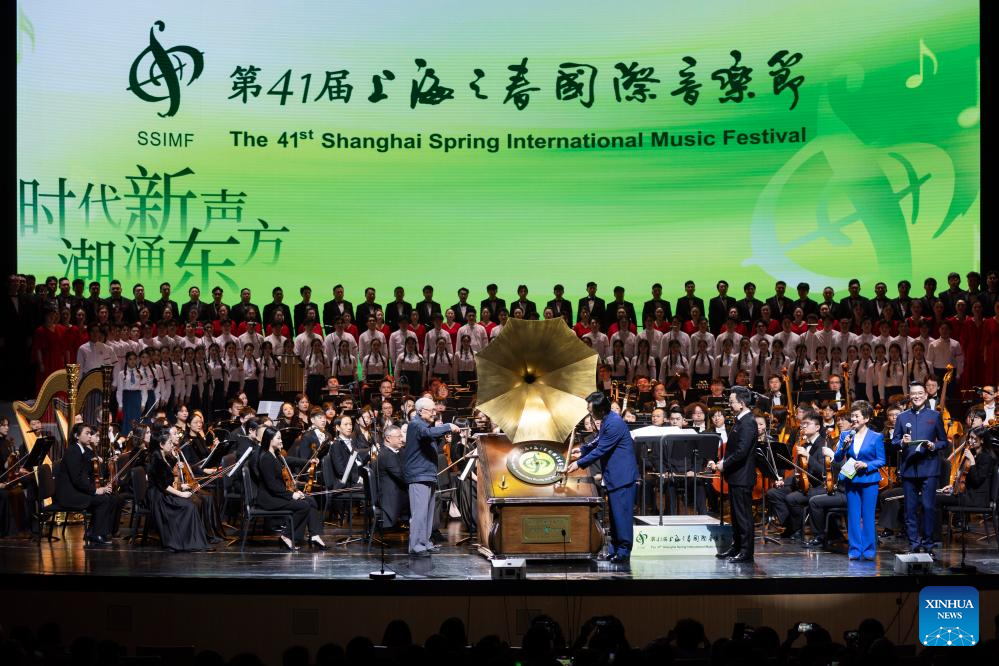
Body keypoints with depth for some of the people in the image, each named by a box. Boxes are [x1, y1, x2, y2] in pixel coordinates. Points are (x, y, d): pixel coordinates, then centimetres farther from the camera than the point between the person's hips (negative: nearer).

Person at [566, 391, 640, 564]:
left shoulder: (614, 424, -22)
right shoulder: (607, 421, 10)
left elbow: (601, 450, -21)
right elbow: (599, 441, 26)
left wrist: (579, 463, -15)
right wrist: (583, 449, 17)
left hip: (622, 476, -11)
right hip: (614, 476, 11)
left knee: (621, 513, -7)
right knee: (614, 513, 15)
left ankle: (623, 552, -3)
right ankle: (614, 549, 22)